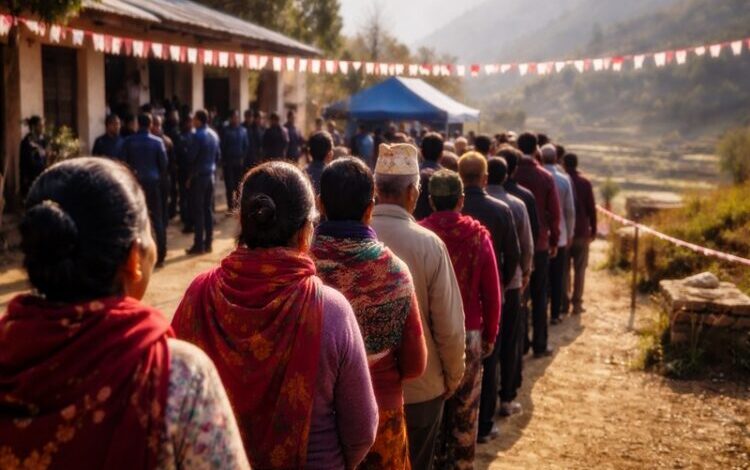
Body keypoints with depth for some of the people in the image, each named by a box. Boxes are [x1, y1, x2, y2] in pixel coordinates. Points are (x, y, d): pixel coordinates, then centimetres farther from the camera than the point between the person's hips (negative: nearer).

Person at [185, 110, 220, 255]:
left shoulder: (197, 135, -14)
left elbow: (191, 157, -15)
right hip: (211, 175, 7)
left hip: (198, 176, -7)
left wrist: (190, 176, -4)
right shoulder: (214, 135, 9)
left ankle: (199, 245, -3)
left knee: (198, 211, -4)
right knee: (208, 209, 11)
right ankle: (208, 243, 14)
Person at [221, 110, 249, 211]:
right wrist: (224, 159, -7)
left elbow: (246, 145, 6)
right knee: (229, 184, -1)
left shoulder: (243, 130, 6)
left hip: (239, 161, 2)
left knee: (239, 184, 5)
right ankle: (230, 205, 2)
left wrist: (243, 157, -2)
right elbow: (222, 145, -4)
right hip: (228, 161, -2)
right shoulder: (226, 130, -3)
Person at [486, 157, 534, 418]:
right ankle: (507, 398, 13)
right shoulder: (516, 205, -7)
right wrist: (525, 272, 14)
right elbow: (527, 245, -2)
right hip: (509, 281, 0)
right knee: (510, 341, 10)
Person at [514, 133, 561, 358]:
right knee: (539, 296, 7)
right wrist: (554, 241, 6)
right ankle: (539, 345, 10)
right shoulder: (545, 177, -6)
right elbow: (554, 212, -4)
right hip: (539, 244, -1)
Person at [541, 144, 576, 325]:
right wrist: (570, 233, 8)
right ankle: (554, 314, 10)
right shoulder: (564, 180, -6)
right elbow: (570, 210, -3)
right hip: (559, 236, 0)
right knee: (557, 278, 8)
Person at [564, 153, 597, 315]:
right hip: (581, 232, -1)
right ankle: (577, 303, -1)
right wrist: (593, 230, 5)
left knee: (563, 268, 13)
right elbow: (591, 208, -3)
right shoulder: (585, 182, -3)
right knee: (580, 268, 3)